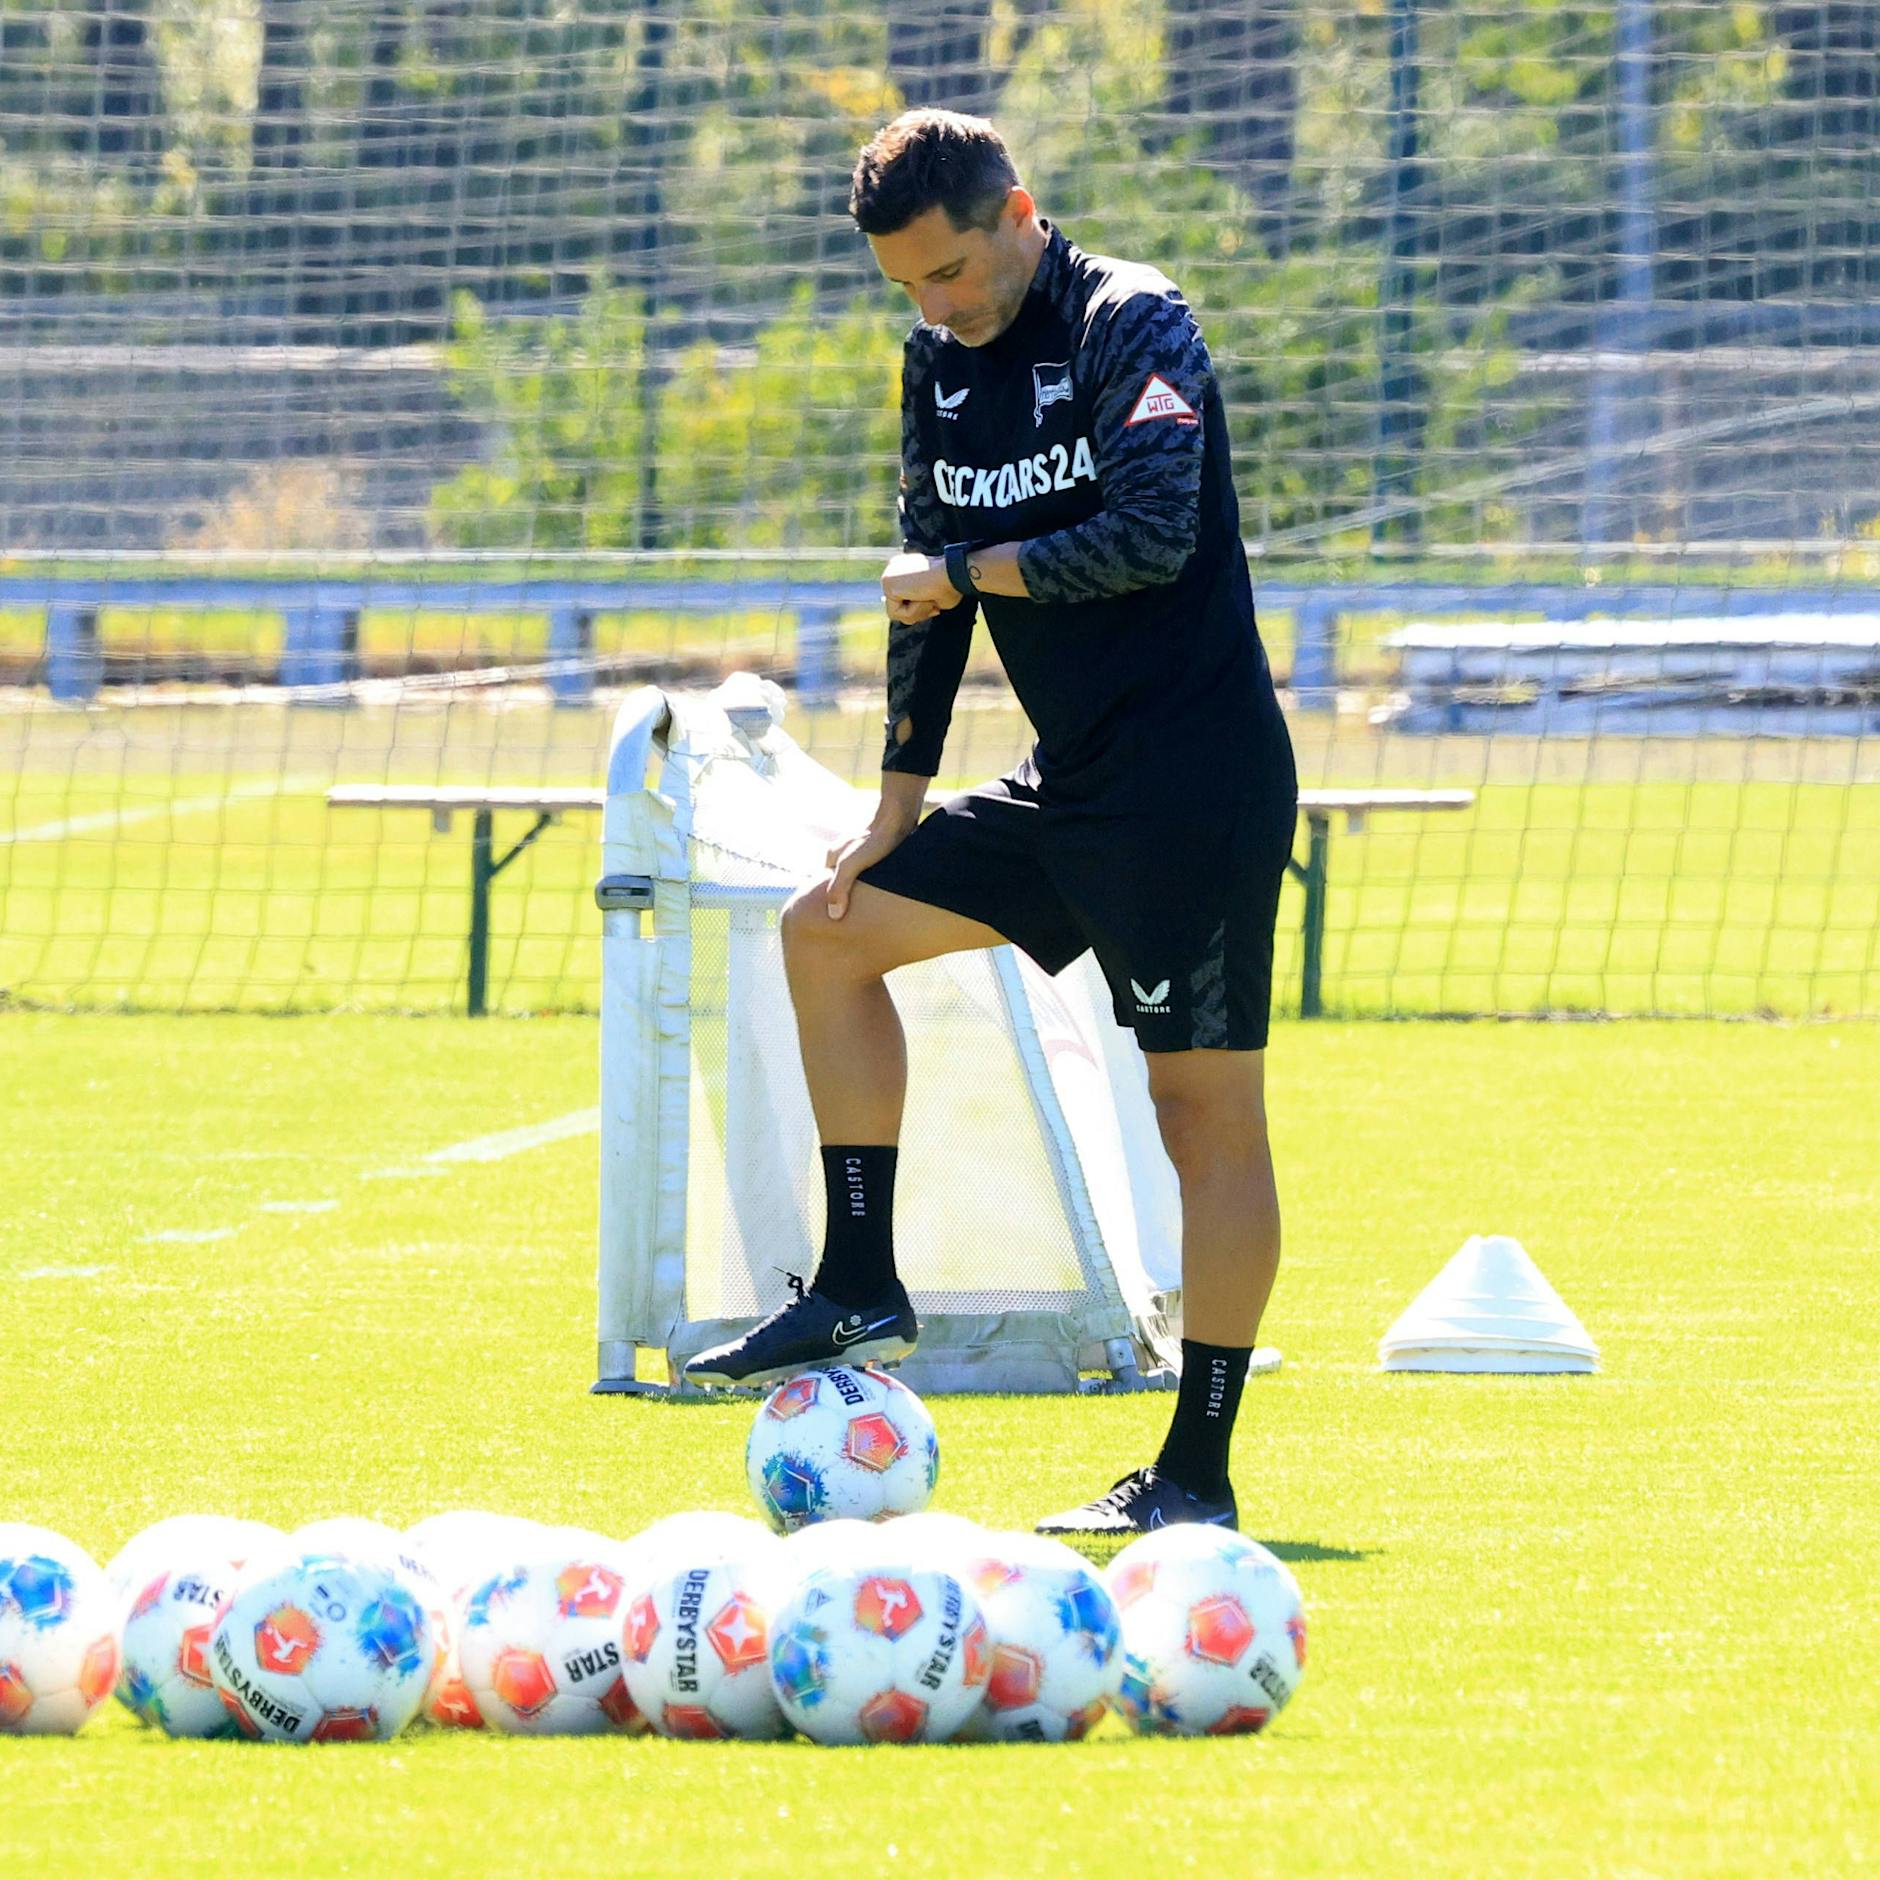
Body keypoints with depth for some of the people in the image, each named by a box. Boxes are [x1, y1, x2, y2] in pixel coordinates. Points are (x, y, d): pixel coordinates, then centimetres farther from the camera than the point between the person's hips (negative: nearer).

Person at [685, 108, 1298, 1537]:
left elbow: (1151, 537, -26)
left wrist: (967, 571, -12)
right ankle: (861, 1294, 12)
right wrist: (898, 812, 16)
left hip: (1198, 786, -9)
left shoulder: (1133, 325, -13)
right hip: (1071, 788, 9)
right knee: (832, 929, 11)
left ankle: (1198, 1475, -5)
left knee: (1210, 1109, -7)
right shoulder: (942, 365, 11)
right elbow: (931, 588, 17)